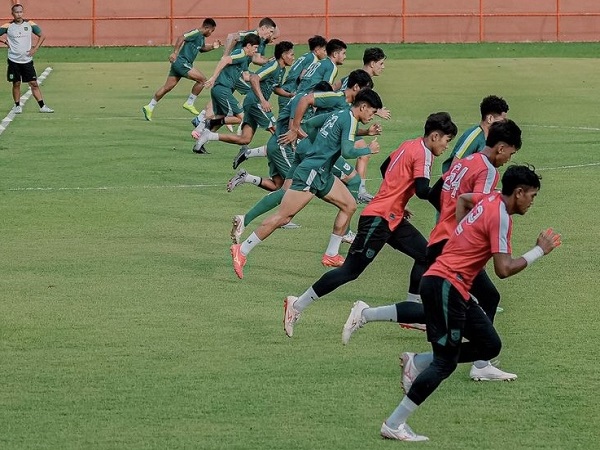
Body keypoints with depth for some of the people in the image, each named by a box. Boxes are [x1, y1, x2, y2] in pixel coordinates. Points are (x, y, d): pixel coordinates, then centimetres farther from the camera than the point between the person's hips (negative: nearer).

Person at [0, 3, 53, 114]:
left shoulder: (29, 24, 2)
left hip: (27, 60, 1)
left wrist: (35, 49, 0)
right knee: (16, 84, 4)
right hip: (14, 60, -1)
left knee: (34, 84, 0)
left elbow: (42, 36, 9)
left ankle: (42, 106, 2)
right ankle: (17, 106, 16)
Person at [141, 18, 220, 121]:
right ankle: (189, 103, -5)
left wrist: (212, 47, 19)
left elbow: (202, 48, 37)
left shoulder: (202, 37, 18)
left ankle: (149, 107, 12)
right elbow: (181, 38, -23)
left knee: (167, 87, 9)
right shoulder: (196, 33, -12)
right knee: (202, 79, -11)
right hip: (181, 61, -10)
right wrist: (175, 53, -29)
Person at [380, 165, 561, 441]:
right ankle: (394, 426, -8)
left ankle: (417, 363, 10)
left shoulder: (490, 200, 12)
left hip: (454, 290, 10)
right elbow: (504, 269, -19)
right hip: (445, 286, -10)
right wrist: (540, 251, -9)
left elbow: (462, 199, 36)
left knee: (490, 346, 9)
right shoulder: (500, 216, -15)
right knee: (445, 363, -9)